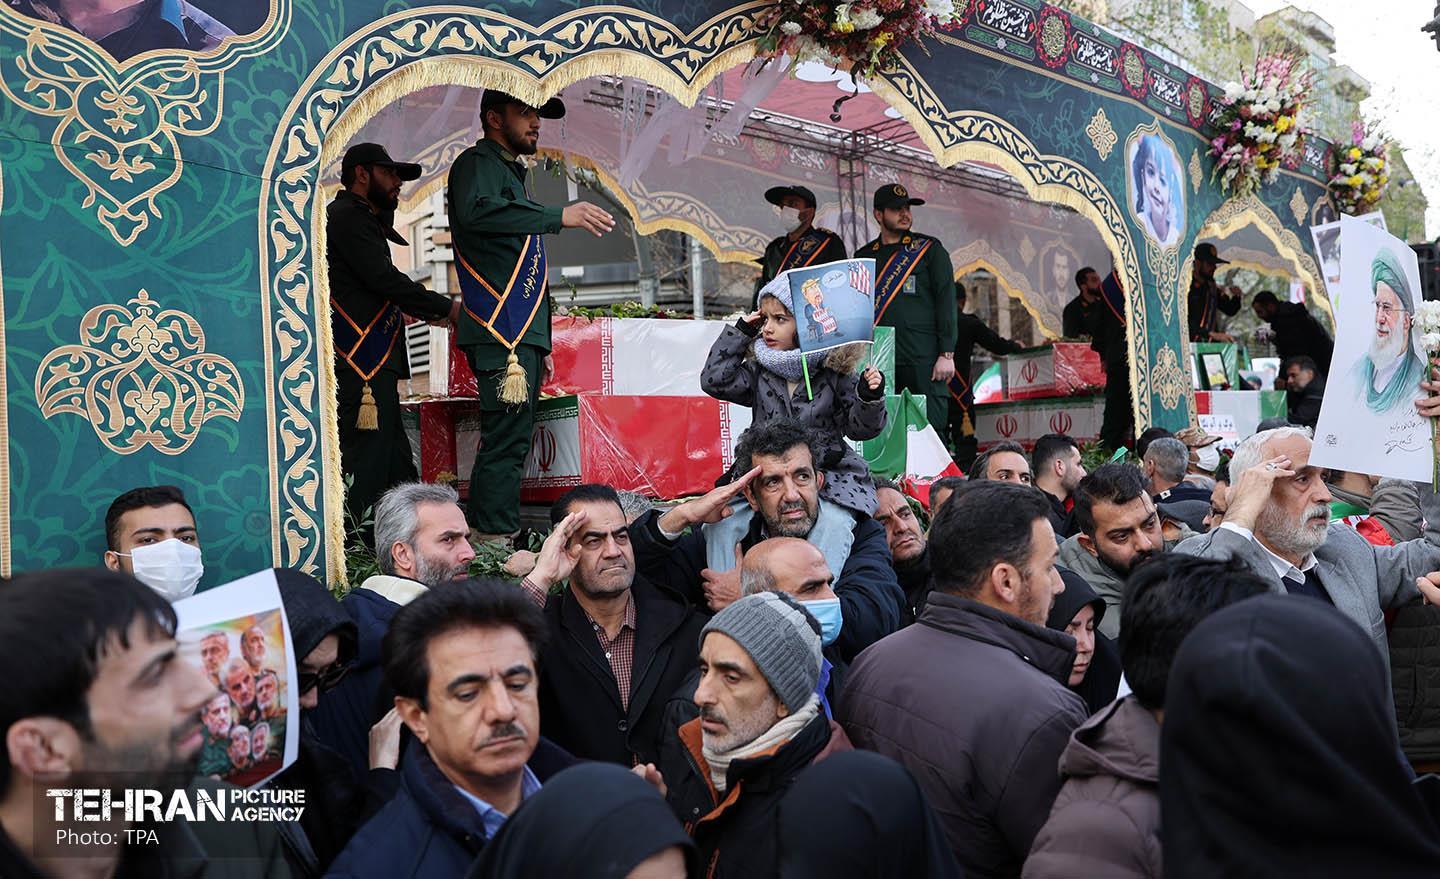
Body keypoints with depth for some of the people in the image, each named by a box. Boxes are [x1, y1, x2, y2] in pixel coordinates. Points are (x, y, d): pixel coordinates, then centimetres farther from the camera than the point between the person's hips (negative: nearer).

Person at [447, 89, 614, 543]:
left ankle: (487, 532, 14)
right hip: (501, 333, -10)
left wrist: (540, 344, 26)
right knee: (505, 440, -14)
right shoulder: (477, 163, -1)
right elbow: (476, 212, -28)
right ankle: (496, 539, -13)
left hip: (521, 335, 10)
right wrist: (559, 216, -27)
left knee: (509, 440, 9)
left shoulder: (512, 173, 29)